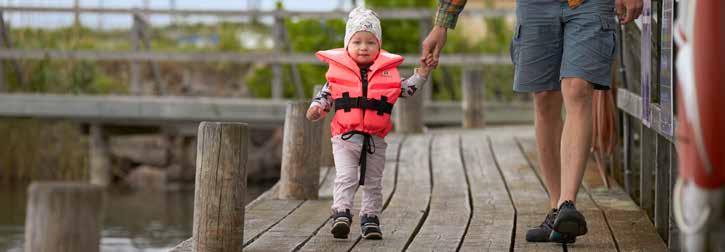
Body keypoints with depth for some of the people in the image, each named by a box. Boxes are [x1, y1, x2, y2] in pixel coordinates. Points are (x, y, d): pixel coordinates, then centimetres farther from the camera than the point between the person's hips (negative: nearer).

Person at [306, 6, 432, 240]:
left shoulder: (387, 70, 2)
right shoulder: (338, 70, -2)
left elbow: (404, 90, 16)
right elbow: (326, 94, 8)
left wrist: (420, 75, 3)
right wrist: (316, 107, -10)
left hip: (376, 139, 2)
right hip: (346, 136, -2)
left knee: (373, 182, 11)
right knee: (345, 177, -15)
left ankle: (370, 218, 21)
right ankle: (341, 213, -16)